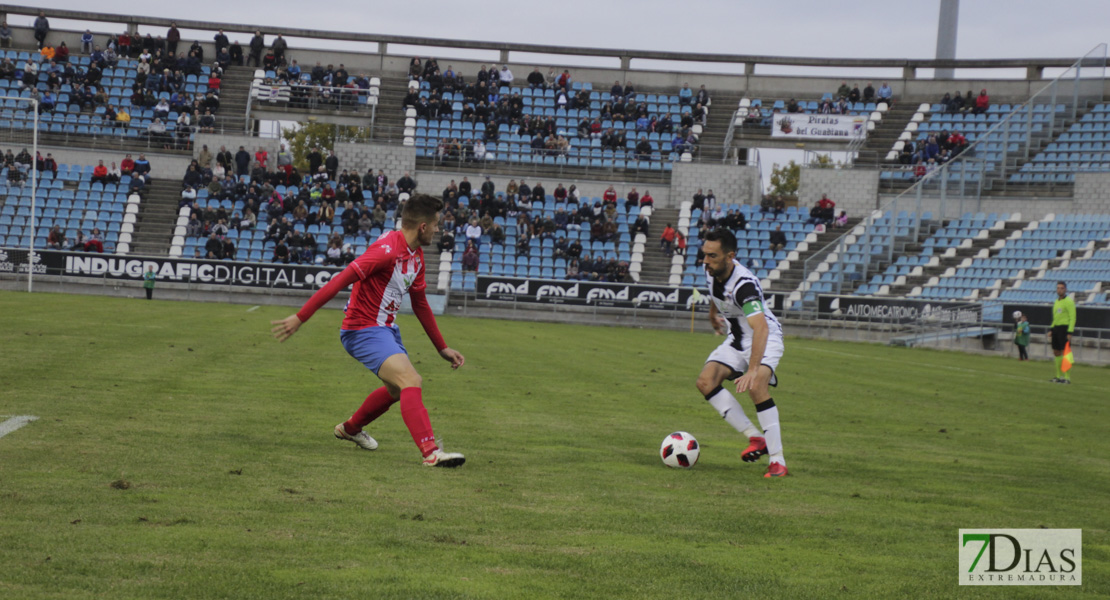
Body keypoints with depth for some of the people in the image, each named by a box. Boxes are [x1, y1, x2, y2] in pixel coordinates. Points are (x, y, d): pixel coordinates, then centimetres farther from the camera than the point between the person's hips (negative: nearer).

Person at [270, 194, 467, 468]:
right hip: (364, 329, -10)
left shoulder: (416, 255, 8)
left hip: (387, 329, 10)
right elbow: (341, 280, -25)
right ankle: (431, 452, -30)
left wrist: (442, 348, 23)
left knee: (399, 388, 23)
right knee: (411, 381, -24)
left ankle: (350, 428, 45)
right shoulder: (388, 249, -22)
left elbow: (420, 304, 20)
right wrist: (301, 317, -29)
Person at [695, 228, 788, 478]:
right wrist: (713, 315, 34)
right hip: (736, 339, 8)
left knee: (755, 387, -32)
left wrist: (753, 370, -57)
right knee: (705, 382, -13)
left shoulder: (744, 284, -34)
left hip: (766, 338, -8)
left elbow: (761, 328, -47)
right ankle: (755, 437, -6)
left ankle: (778, 460, -25)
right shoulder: (712, 271, -9)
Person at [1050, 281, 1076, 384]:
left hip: (1065, 328, -8)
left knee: (1065, 352, -11)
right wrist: (1051, 329, 17)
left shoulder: (1069, 301, -8)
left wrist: (1070, 332, -20)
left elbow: (1072, 318, -14)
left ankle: (1067, 377, -10)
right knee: (1056, 352, 9)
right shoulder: (1056, 302, 17)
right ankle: (1059, 376, 15)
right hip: (1056, 328, 9)